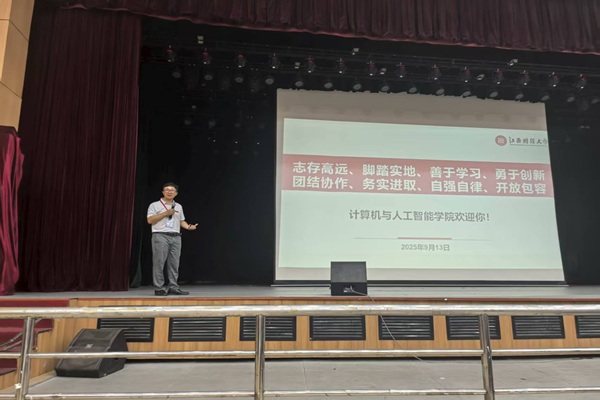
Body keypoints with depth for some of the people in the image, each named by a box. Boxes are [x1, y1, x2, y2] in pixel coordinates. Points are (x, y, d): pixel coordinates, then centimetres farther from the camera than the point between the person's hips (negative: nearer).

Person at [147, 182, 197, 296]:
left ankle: (173, 287, 6)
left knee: (174, 263, 2)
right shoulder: (155, 205, 4)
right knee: (159, 262, -6)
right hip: (160, 236, -5)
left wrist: (188, 226, 0)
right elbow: (150, 220, -6)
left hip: (176, 237, 5)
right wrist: (165, 213, -10)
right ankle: (159, 288, -2)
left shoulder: (178, 206, 20)